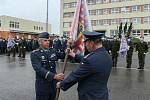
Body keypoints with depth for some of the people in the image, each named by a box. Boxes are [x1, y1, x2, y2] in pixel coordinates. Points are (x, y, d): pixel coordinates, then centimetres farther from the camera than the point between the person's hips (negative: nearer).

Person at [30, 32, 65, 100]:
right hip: (42, 85, -5)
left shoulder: (52, 51, 7)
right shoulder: (35, 54, -11)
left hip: (53, 84, 5)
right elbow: (39, 69, -23)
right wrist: (54, 76, -34)